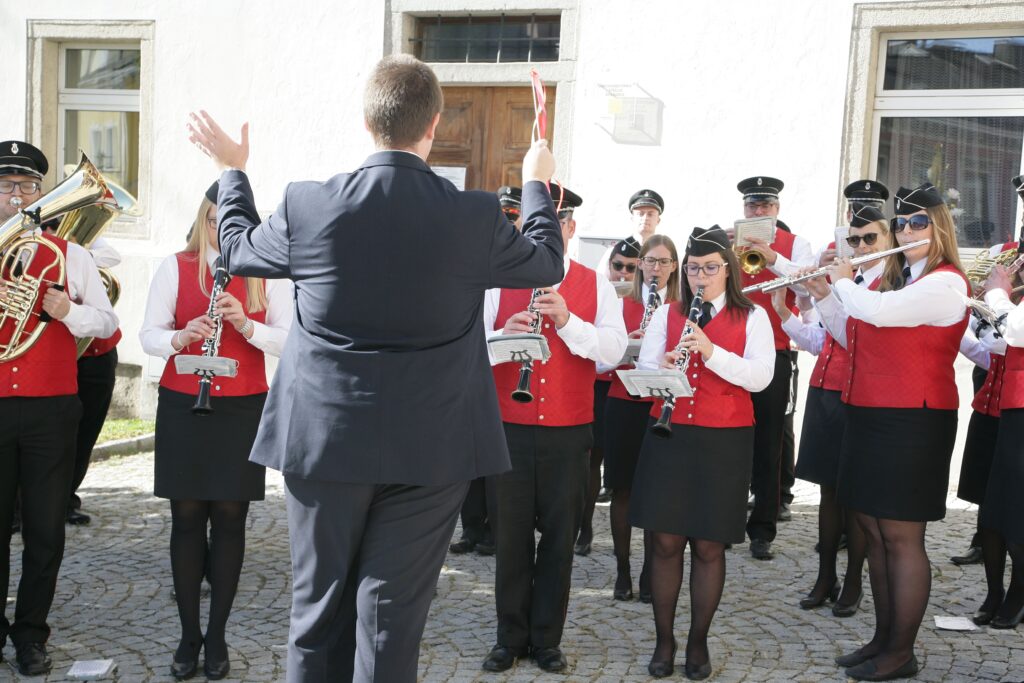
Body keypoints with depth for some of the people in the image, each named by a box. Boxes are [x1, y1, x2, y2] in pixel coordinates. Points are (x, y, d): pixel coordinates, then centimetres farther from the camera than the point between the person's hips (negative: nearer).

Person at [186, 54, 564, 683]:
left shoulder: (308, 206, -10)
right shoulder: (476, 216, -10)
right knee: (391, 615, 7)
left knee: (320, 608, 15)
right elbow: (547, 264, 10)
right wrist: (538, 183, 27)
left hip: (324, 437, 1)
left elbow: (240, 248, 12)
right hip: (431, 445, -1)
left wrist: (232, 169, 29)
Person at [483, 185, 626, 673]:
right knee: (512, 536, 7)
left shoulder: (596, 286, 5)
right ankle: (510, 637, 21)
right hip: (510, 428, 0)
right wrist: (502, 334, -22)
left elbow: (613, 349, -8)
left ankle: (546, 638, 21)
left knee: (559, 537, 7)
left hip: (569, 432, 0)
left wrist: (566, 321, -22)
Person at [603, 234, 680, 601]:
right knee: (622, 489, 5)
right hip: (624, 404, 1)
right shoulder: (623, 305, 7)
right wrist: (628, 343, -16)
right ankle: (622, 570, 17)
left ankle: (650, 572, 13)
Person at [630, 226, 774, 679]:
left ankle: (699, 642, 18)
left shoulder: (752, 317, 3)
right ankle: (664, 640, 16)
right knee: (666, 540, 2)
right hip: (669, 436, 2)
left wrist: (711, 352, -23)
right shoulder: (666, 315, 9)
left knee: (709, 546, 4)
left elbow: (760, 378, -10)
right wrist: (661, 370, -21)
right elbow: (644, 371, 1)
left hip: (725, 442, -1)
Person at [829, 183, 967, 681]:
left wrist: (842, 282, -7)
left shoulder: (945, 283, -12)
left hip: (912, 423, -9)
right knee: (874, 531, 13)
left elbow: (873, 311, -26)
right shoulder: (893, 279, 16)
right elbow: (853, 334, 21)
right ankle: (883, 637, 24)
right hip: (868, 416, 9)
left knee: (901, 537, -2)